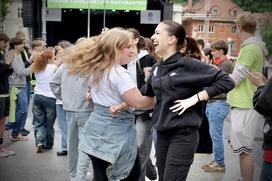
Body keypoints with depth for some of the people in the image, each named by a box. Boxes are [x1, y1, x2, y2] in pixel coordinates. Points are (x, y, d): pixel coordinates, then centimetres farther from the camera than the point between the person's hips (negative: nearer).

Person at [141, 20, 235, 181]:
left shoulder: (188, 64, -13)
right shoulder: (156, 68, 8)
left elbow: (226, 81, -14)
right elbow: (146, 95, 21)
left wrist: (195, 98, -18)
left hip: (183, 134, -7)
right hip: (162, 134, 7)